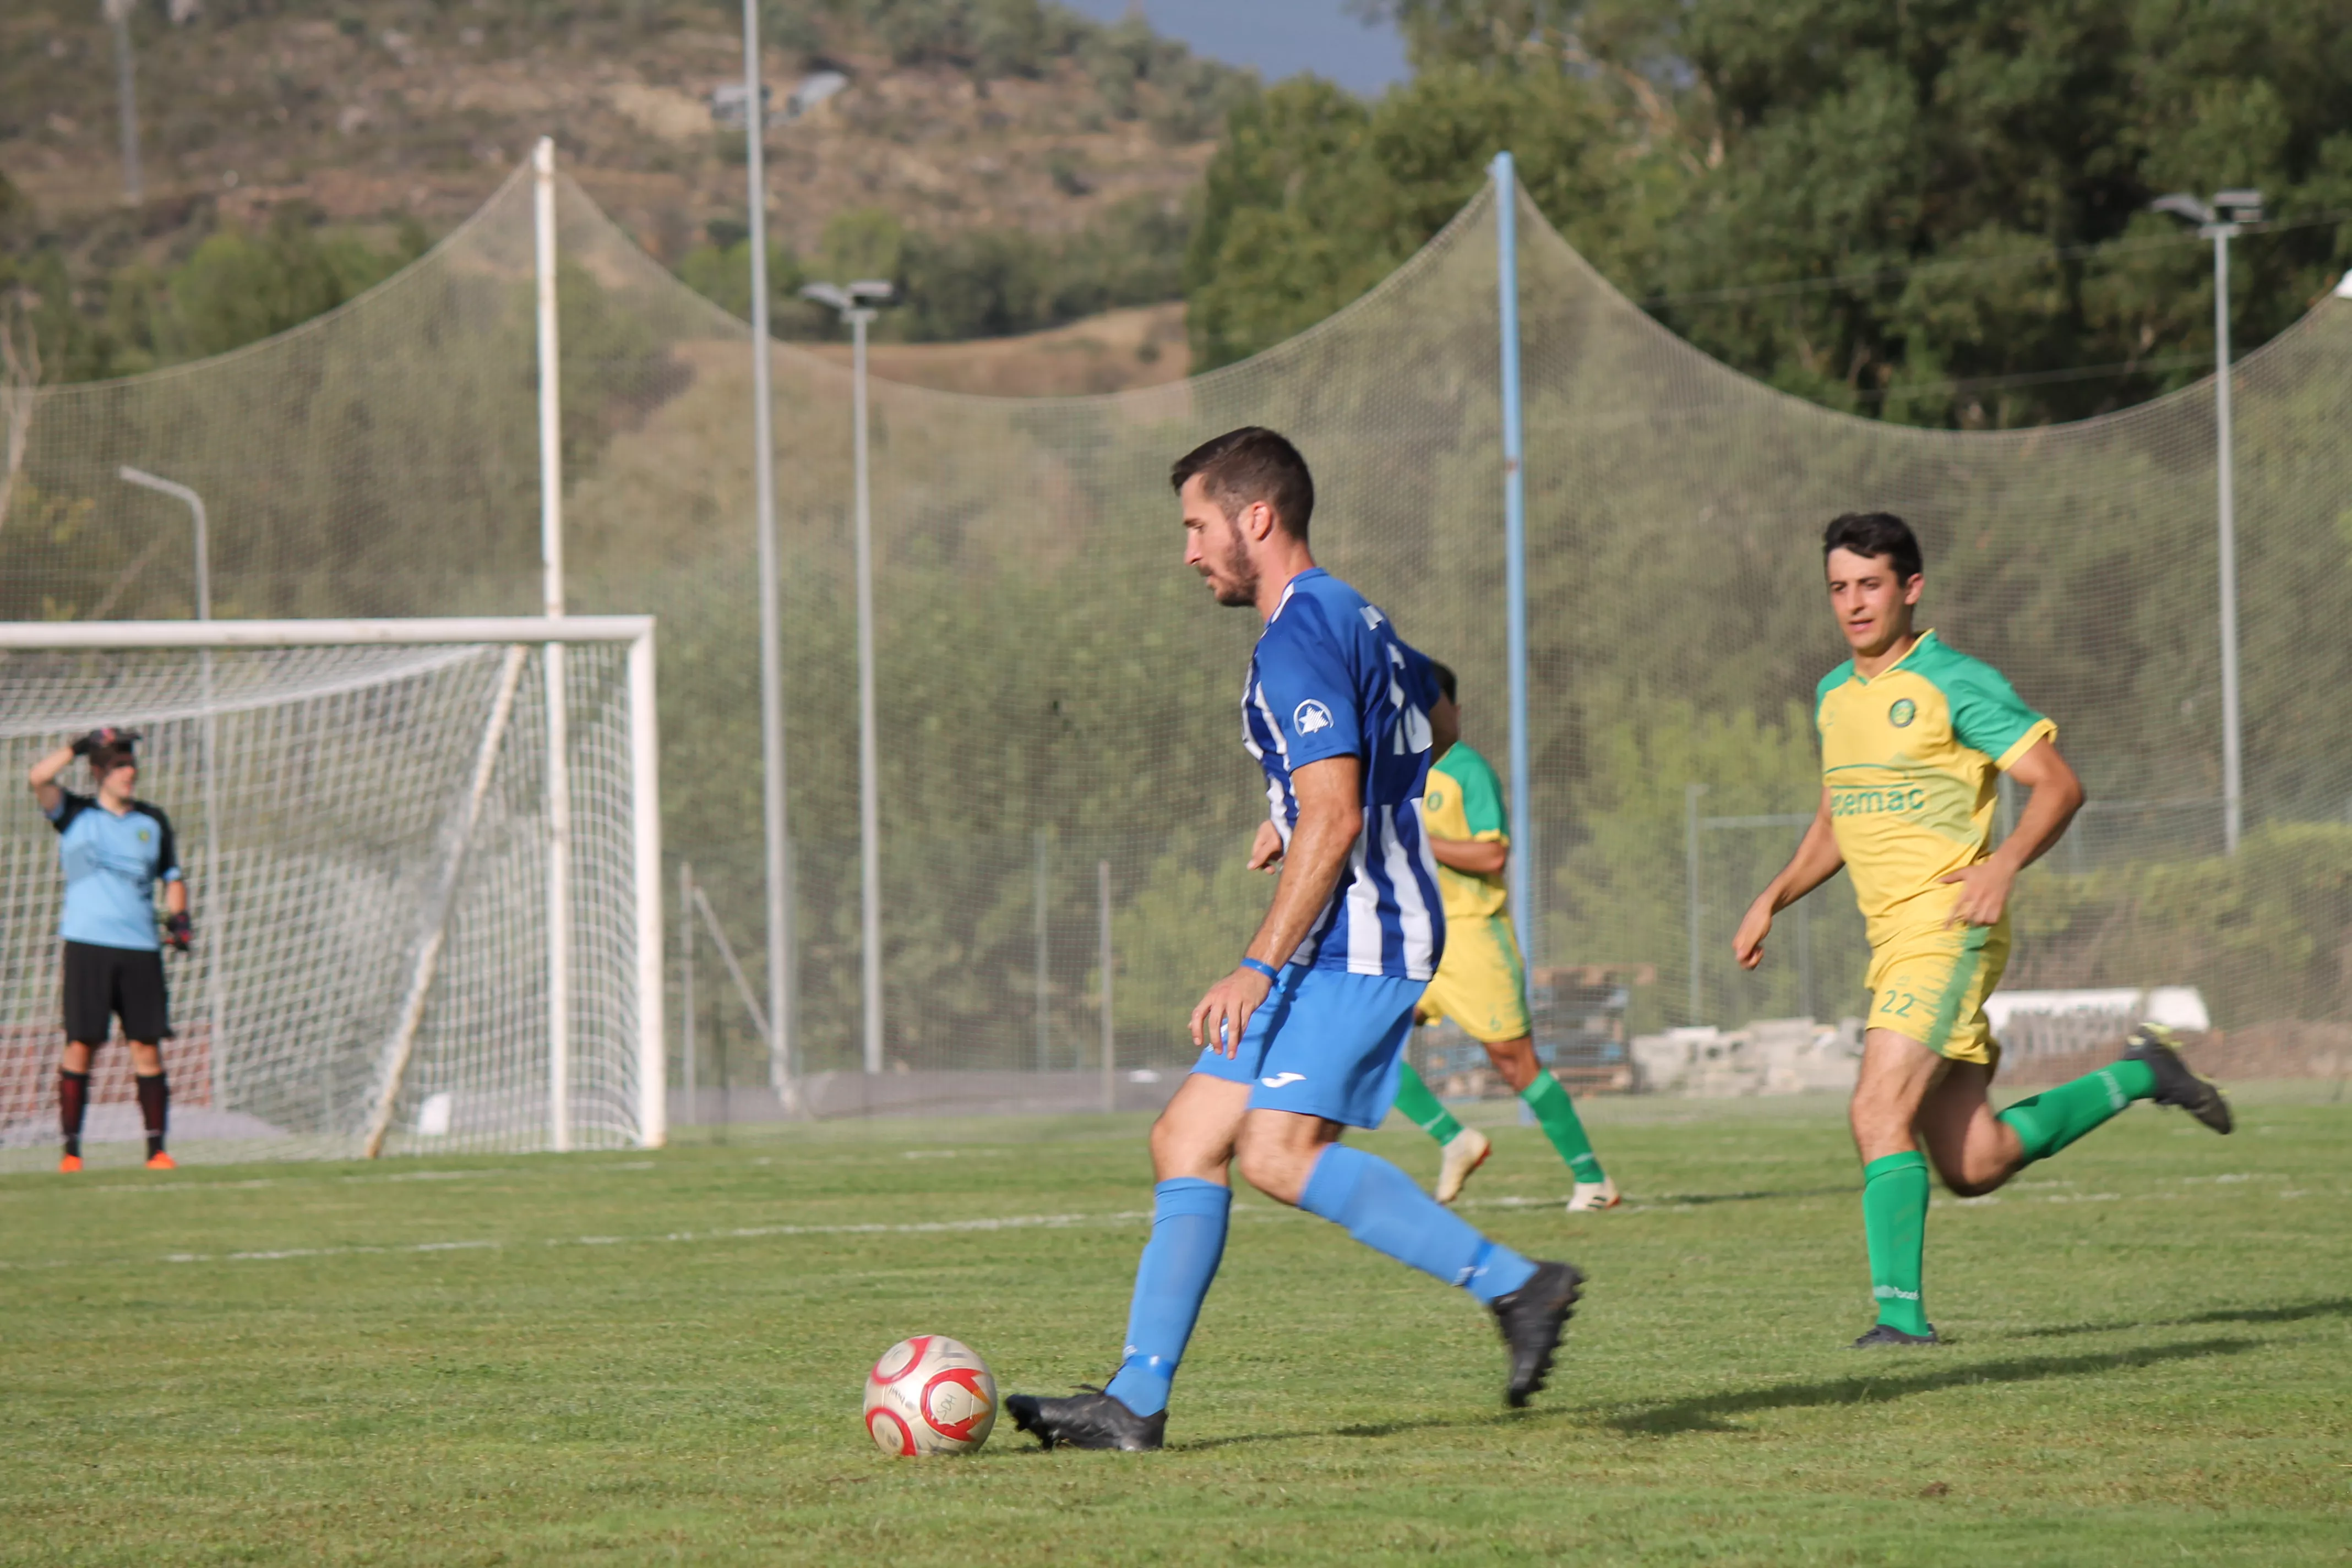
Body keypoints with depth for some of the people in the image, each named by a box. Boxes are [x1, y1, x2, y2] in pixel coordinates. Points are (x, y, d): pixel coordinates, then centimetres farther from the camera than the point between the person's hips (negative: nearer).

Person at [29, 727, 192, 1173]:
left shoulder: (153, 821, 15)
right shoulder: (75, 814, 6)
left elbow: (172, 877, 21)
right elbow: (39, 778, -11)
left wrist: (179, 916, 3)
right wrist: (81, 746, -19)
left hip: (141, 947, 3)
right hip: (88, 944, -3)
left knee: (147, 1047, -2)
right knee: (81, 1045, -5)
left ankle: (156, 1148, 0)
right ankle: (71, 1149, -2)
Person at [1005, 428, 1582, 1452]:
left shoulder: (1299, 638, -14)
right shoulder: (1350, 619, 18)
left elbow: (1334, 819, -22)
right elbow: (1431, 723, 37)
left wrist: (1261, 965, -23)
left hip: (1357, 942, -11)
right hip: (1339, 946, 11)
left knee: (1280, 1152, -23)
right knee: (1187, 1143, 7)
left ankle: (1515, 1286, -21)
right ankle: (1136, 1404, 6)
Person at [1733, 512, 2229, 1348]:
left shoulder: (1955, 684, -8)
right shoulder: (1835, 696, 16)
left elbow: (2059, 785, -11)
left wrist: (2006, 864, -26)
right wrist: (1774, 898, 16)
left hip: (1949, 928, -8)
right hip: (1892, 940, 8)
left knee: (1879, 1112, -21)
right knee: (1975, 1167, 7)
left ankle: (1899, 1308, -17)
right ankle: (2141, 1075, 27)